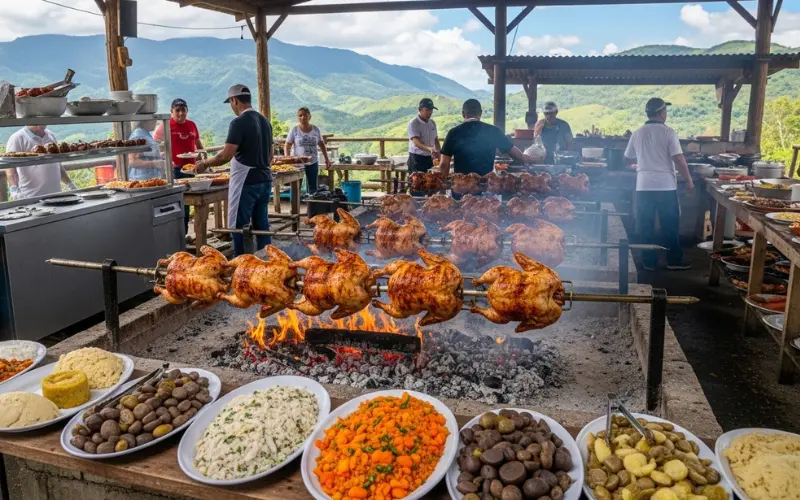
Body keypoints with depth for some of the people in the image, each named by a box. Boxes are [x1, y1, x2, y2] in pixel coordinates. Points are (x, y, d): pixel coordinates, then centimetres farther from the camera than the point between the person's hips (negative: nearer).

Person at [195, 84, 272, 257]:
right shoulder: (264, 120, 10)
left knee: (239, 227, 0)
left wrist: (205, 163, -4)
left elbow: (226, 156, -18)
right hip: (264, 179, 8)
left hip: (246, 182, -8)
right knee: (261, 224, 13)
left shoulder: (239, 122, -14)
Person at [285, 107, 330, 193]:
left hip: (313, 163, 3)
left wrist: (326, 159, 10)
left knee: (312, 188, 8)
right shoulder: (294, 130, -4)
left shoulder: (316, 129, 3)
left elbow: (322, 145, 13)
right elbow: (287, 146, -3)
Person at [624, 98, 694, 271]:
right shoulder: (668, 132, -7)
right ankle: (674, 260, 15)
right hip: (666, 186, -3)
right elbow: (679, 160, -11)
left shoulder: (637, 134, 4)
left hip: (644, 186, 3)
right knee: (671, 225, 9)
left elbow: (627, 160, 15)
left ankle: (649, 262, 12)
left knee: (646, 226, 8)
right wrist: (689, 181, -1)